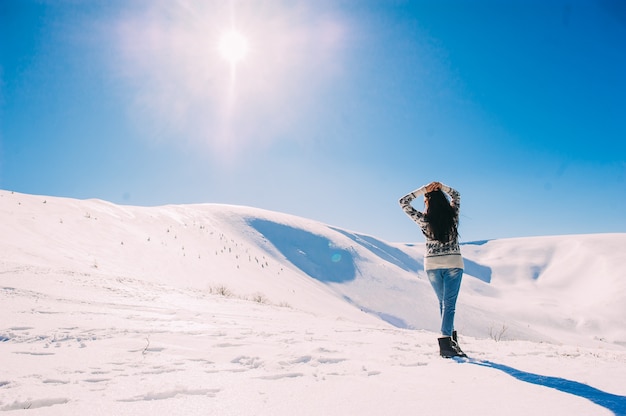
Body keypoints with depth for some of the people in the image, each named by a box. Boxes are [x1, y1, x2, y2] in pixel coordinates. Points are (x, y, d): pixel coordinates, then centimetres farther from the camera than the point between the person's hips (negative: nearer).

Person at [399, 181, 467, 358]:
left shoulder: (424, 219, -8)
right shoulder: (453, 215, -2)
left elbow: (403, 202, 0)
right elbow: (456, 195, 17)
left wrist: (423, 190, -2)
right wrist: (441, 187, 3)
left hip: (432, 265, 1)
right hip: (454, 263, 0)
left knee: (443, 302, 17)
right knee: (449, 303, -2)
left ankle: (450, 338, 23)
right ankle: (445, 340, -15)